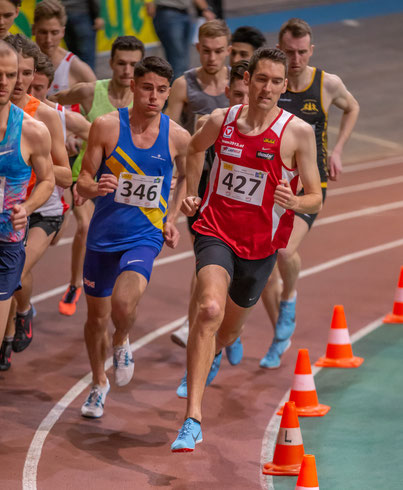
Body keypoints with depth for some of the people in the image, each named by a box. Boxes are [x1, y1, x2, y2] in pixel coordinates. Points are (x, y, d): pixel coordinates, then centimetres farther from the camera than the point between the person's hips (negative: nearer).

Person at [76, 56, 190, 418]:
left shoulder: (177, 137, -6)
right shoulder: (106, 127, -9)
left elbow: (186, 176, 15)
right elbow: (83, 181, -6)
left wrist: (171, 219, 5)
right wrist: (95, 187, -28)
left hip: (146, 235, -1)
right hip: (104, 235, 1)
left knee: (123, 303, -26)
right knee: (97, 317, 11)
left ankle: (122, 343, 10)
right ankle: (99, 384, 37)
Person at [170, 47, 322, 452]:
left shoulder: (298, 132, -9)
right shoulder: (221, 120, -2)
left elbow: (316, 199, -6)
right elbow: (195, 148, 22)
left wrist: (294, 202, -27)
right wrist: (191, 194, 15)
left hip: (260, 244, 1)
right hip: (216, 231, -1)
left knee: (227, 331, 19)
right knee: (210, 310, -28)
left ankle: (203, 362, 59)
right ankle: (192, 419, -31)